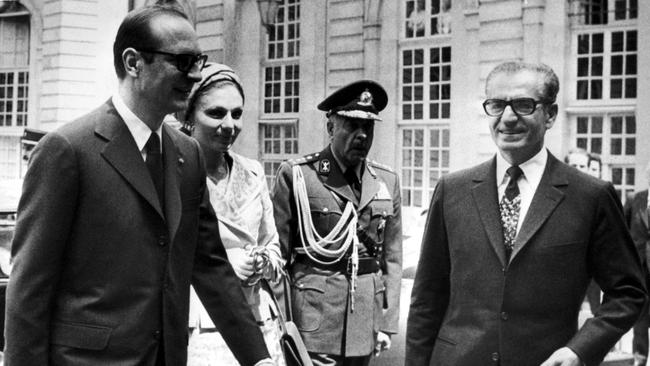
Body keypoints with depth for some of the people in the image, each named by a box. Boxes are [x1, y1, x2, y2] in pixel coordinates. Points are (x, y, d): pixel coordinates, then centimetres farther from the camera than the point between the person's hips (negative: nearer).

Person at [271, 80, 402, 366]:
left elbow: (392, 257, 11)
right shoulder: (296, 175, -4)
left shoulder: (387, 182, 9)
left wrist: (387, 322, 7)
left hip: (366, 317, 4)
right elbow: (277, 254, -3)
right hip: (314, 314, -4)